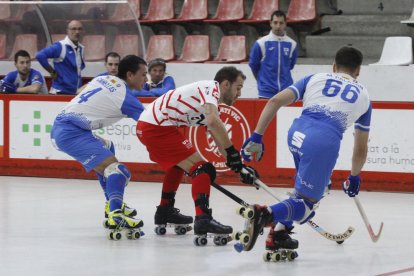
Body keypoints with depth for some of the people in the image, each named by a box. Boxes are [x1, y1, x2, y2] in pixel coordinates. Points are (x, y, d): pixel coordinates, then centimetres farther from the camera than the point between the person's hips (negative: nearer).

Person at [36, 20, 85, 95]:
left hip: (77, 93, 7)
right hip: (60, 92, -7)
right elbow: (40, 55, -20)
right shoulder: (60, 46, -11)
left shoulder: (81, 48, 12)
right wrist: (52, 71, -12)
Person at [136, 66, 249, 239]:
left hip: (147, 125, 11)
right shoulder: (211, 87, -8)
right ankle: (203, 219, -26)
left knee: (178, 164, 34)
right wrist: (232, 152, -22)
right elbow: (213, 122, -26)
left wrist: (236, 163, 20)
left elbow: (217, 137, 26)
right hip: (157, 128, -11)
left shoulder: (212, 102, 22)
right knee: (200, 167, -14)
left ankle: (165, 211, 42)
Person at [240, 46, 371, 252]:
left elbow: (276, 101, 13)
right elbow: (361, 148, 32)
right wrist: (354, 177, 46)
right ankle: (266, 214, -27)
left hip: (296, 133, 3)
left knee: (305, 186, 29)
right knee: (307, 202, 1)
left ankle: (281, 231, 18)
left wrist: (256, 137, 12)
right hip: (325, 141, -3)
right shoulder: (363, 95, 27)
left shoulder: (315, 79, 27)